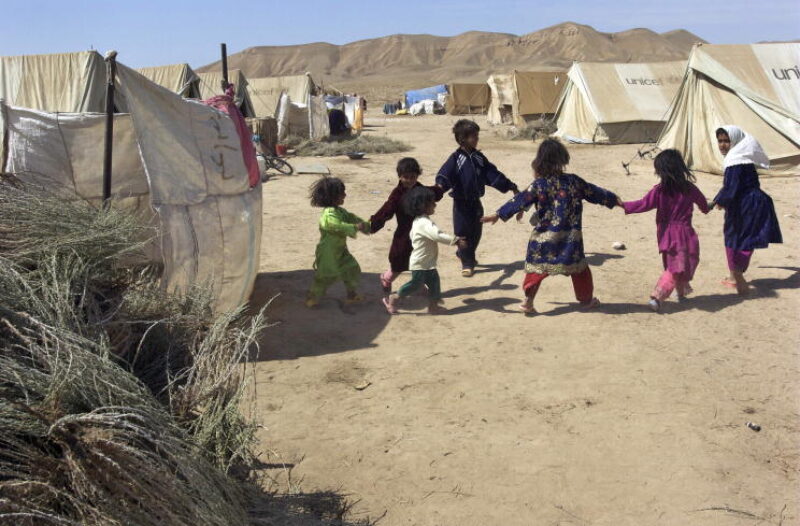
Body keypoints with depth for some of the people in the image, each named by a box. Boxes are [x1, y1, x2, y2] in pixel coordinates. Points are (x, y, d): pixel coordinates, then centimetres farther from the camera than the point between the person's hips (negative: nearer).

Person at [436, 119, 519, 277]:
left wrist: (510, 186, 8)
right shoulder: (456, 158, -13)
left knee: (476, 232, 14)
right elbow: (444, 175, -24)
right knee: (463, 233, -1)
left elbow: (492, 174, 9)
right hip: (461, 203, -6)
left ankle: (465, 255, 36)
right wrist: (440, 185, -47)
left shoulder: (478, 157, 6)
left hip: (476, 201, 6)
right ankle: (467, 263, 13)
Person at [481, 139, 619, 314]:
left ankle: (528, 301, 2)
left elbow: (520, 201, -7)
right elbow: (594, 192, 12)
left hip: (544, 237, -2)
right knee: (579, 267, 17)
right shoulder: (574, 181, 1)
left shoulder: (539, 185, -8)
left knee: (536, 267, 9)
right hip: (571, 237, 2)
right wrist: (614, 199, 27)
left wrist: (499, 214, 0)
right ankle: (587, 299, 29)